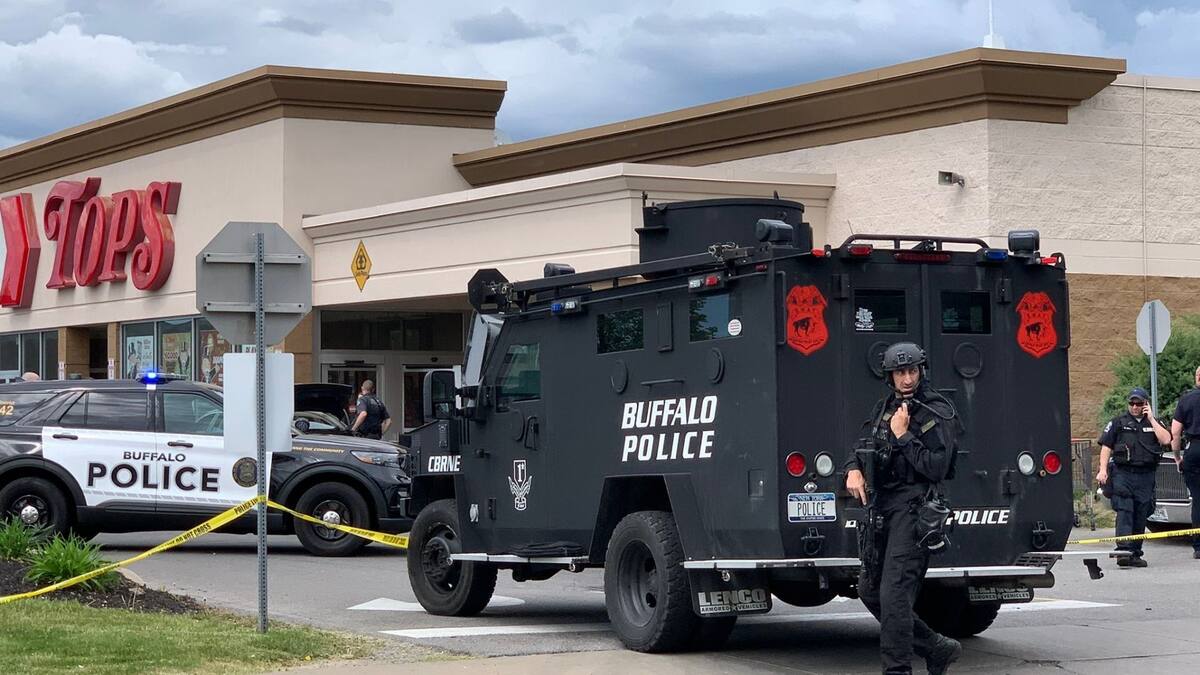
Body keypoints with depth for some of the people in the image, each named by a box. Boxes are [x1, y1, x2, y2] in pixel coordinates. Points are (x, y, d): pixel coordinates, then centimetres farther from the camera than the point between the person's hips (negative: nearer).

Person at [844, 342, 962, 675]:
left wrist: (903, 436, -15)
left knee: (893, 593, -15)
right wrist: (854, 469, 2)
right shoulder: (884, 408, 15)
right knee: (870, 591, 12)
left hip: (913, 508, -8)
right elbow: (864, 447, 23)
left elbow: (936, 468, -14)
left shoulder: (938, 413, -6)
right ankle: (937, 648, 23)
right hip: (880, 507, 8)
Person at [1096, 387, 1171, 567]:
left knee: (1141, 516, 5)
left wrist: (1151, 419, -2)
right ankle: (1124, 551, -22)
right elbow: (1106, 446, 5)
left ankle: (1135, 554, 13)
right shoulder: (1118, 422, 8)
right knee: (1124, 513, -14)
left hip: (1146, 476, 3)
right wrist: (1103, 470, -6)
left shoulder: (1155, 423, 14)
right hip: (1123, 473, -3)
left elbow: (1166, 440, -4)